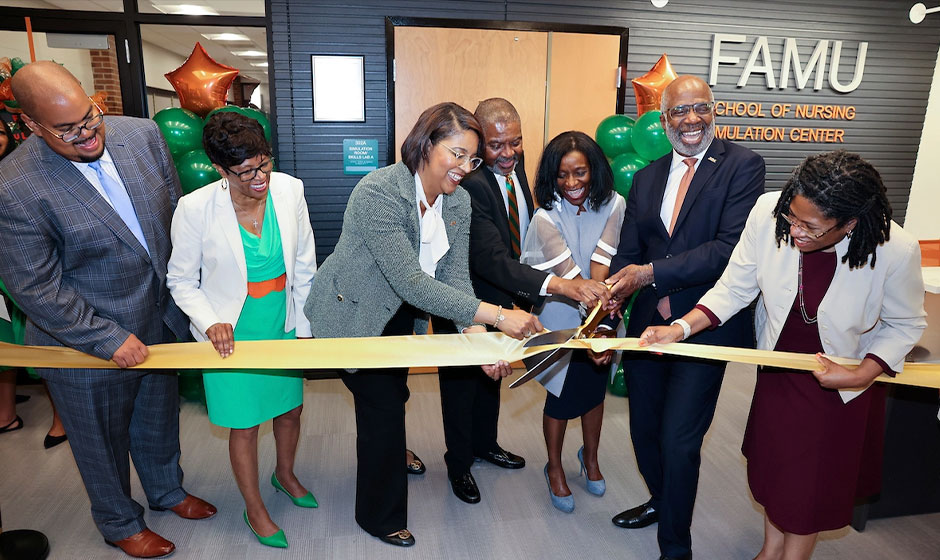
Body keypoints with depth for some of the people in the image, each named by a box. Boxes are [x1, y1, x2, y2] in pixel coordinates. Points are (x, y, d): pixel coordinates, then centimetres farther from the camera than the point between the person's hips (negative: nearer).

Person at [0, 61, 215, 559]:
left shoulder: (142, 134, -10)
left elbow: (176, 214, 3)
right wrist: (108, 339, -19)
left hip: (161, 320, 5)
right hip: (86, 344, -5)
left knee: (159, 420, 28)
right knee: (104, 443, 21)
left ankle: (166, 489, 56)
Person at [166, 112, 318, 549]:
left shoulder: (289, 190, -12)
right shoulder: (195, 209, -20)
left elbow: (304, 265, -1)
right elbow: (182, 281, -6)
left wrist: (304, 325, 4)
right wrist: (210, 322, -22)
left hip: (284, 327, 4)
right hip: (231, 335, -3)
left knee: (290, 409, 21)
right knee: (244, 426, 11)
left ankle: (285, 474, 53)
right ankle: (255, 509, 38)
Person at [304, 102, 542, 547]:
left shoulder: (458, 201, -10)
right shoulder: (377, 192, -33)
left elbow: (455, 276, -13)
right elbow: (412, 282, -39)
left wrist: (479, 336, -29)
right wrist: (496, 315, -43)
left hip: (401, 313, 7)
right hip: (353, 314, -6)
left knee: (392, 392, 24)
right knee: (383, 405, -2)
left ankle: (391, 455, 57)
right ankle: (380, 517, 24)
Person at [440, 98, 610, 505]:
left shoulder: (515, 166, -6)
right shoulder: (470, 183, -33)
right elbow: (491, 259, -42)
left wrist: (523, 295, 4)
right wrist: (558, 284, -53)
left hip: (504, 297, 8)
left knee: (492, 375, 25)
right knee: (462, 382, 13)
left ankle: (485, 443, 49)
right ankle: (459, 464, 36)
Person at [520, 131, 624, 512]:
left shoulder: (613, 205, -10)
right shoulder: (547, 218, -18)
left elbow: (601, 263, -22)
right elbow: (569, 275, -29)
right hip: (561, 321, -3)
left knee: (595, 391, 19)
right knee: (560, 397, 10)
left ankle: (590, 459, 47)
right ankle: (555, 469, 36)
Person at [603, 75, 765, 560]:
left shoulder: (742, 165, -7)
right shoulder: (645, 177, 10)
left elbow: (731, 247, -19)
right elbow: (627, 254, 6)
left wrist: (651, 273, -22)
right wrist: (609, 303, -12)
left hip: (705, 326, -5)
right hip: (647, 322, 6)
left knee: (678, 440, -2)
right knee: (644, 429, 19)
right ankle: (660, 501, 49)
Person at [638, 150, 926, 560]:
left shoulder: (896, 250, -29)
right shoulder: (768, 213, -26)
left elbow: (904, 325, -10)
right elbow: (734, 289, -17)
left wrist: (861, 375, -22)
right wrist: (680, 328, -29)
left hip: (843, 386, -2)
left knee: (814, 480, 13)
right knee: (772, 464, 20)